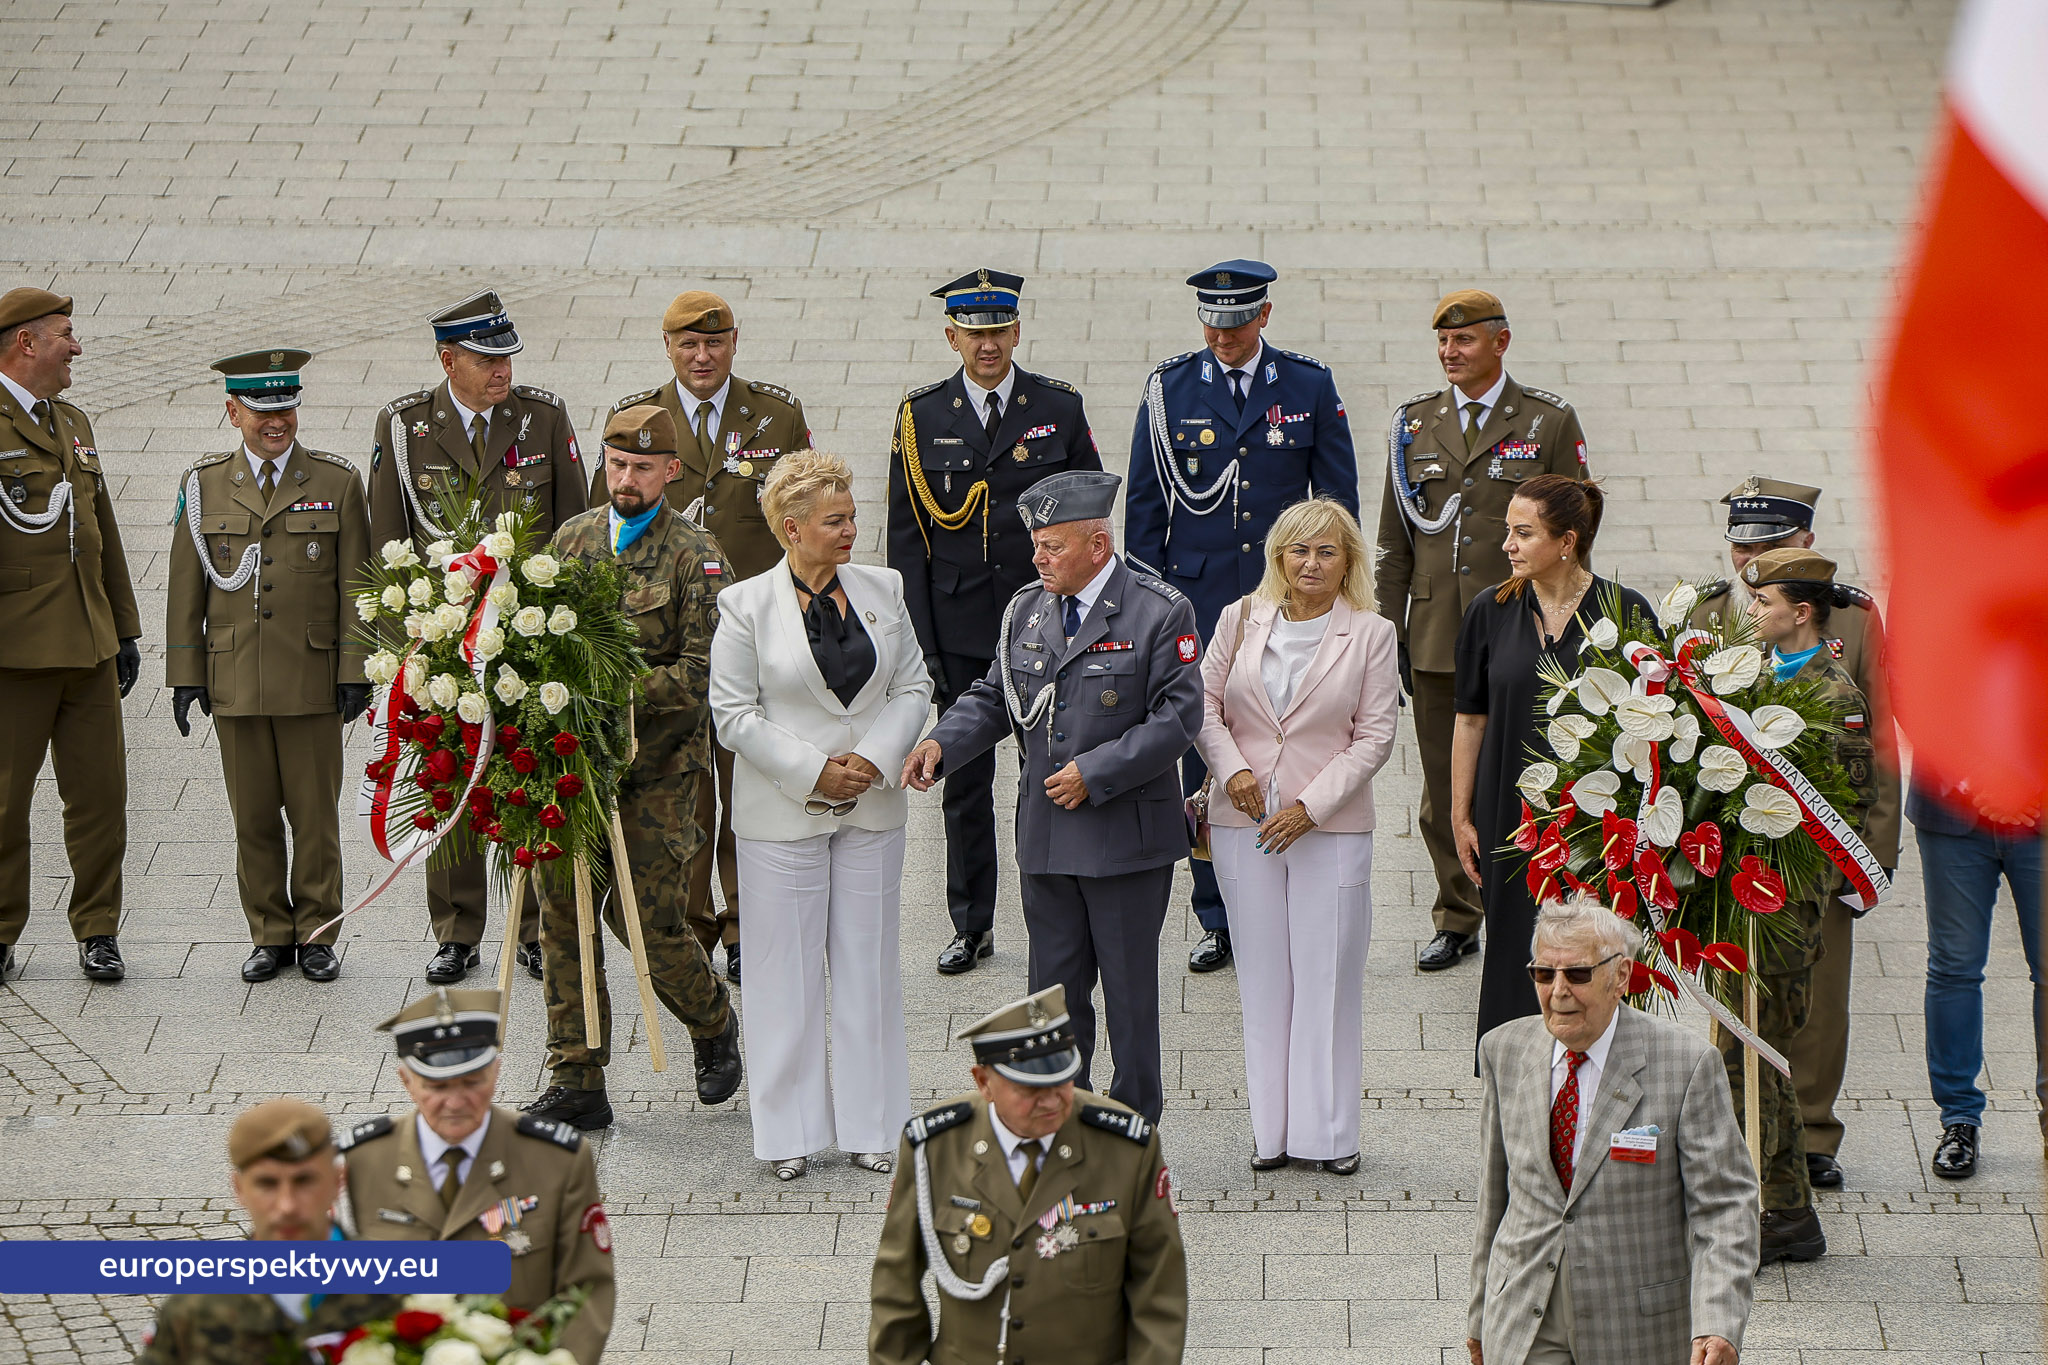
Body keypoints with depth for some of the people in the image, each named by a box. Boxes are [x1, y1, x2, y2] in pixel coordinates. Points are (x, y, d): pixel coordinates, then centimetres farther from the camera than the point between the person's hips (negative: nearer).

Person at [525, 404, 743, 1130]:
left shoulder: (693, 554, -5)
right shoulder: (574, 537, 11)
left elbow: (699, 669, -11)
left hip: (657, 763, -4)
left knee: (647, 915, -5)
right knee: (562, 914, 1)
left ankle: (714, 1022, 25)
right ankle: (576, 1084, 9)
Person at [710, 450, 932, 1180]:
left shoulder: (882, 591, 5)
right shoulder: (747, 606, -6)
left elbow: (913, 688, 7)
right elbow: (734, 713, -7)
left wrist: (875, 759, -9)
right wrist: (813, 772, -14)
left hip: (873, 810, 3)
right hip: (782, 814, -3)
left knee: (868, 962, 8)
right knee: (786, 969, 1)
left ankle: (868, 1122, 16)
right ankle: (790, 1130, 10)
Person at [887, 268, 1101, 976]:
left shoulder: (1061, 408, 1)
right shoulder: (921, 417, 2)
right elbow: (906, 538, 3)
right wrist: (917, 637, -2)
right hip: (959, 632, 1)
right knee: (964, 778, 6)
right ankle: (971, 925, 15)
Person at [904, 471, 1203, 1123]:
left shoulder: (1160, 612, -8)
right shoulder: (1026, 610, 9)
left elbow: (1178, 717, -12)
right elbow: (994, 696, 14)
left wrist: (1097, 774, -17)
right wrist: (941, 743, -6)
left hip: (1126, 832, -5)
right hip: (1046, 836, 5)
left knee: (1129, 986, 4)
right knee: (1055, 983, 10)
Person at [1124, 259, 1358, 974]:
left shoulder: (1310, 387, 3)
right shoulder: (1168, 389, 3)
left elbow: (1339, 500, 7)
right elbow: (1144, 505, 7)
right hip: (1197, 602, 0)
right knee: (1202, 760, 0)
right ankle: (1217, 922, 9)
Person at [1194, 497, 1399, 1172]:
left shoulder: (1370, 635, -1)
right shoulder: (1241, 621, 6)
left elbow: (1375, 736, -3)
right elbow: (1205, 704, 9)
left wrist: (1310, 806, -11)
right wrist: (1232, 768, -9)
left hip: (1332, 825, -2)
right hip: (1244, 822, 2)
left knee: (1328, 976, -1)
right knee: (1263, 976, 6)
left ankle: (1329, 1131, 8)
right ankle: (1271, 1130, 12)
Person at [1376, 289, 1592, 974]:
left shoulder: (1549, 422, 1)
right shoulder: (1415, 422, 10)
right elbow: (1394, 540, 13)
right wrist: (1389, 634, 8)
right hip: (1436, 640, 3)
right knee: (1445, 789, 7)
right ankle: (1457, 919, 18)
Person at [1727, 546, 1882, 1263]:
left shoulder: (1835, 697, -12)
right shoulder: (1760, 674, 12)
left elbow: (1849, 809, -13)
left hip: (1788, 899, -9)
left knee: (1747, 1054, -6)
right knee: (1764, 1057, 13)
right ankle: (1792, 1216, 22)